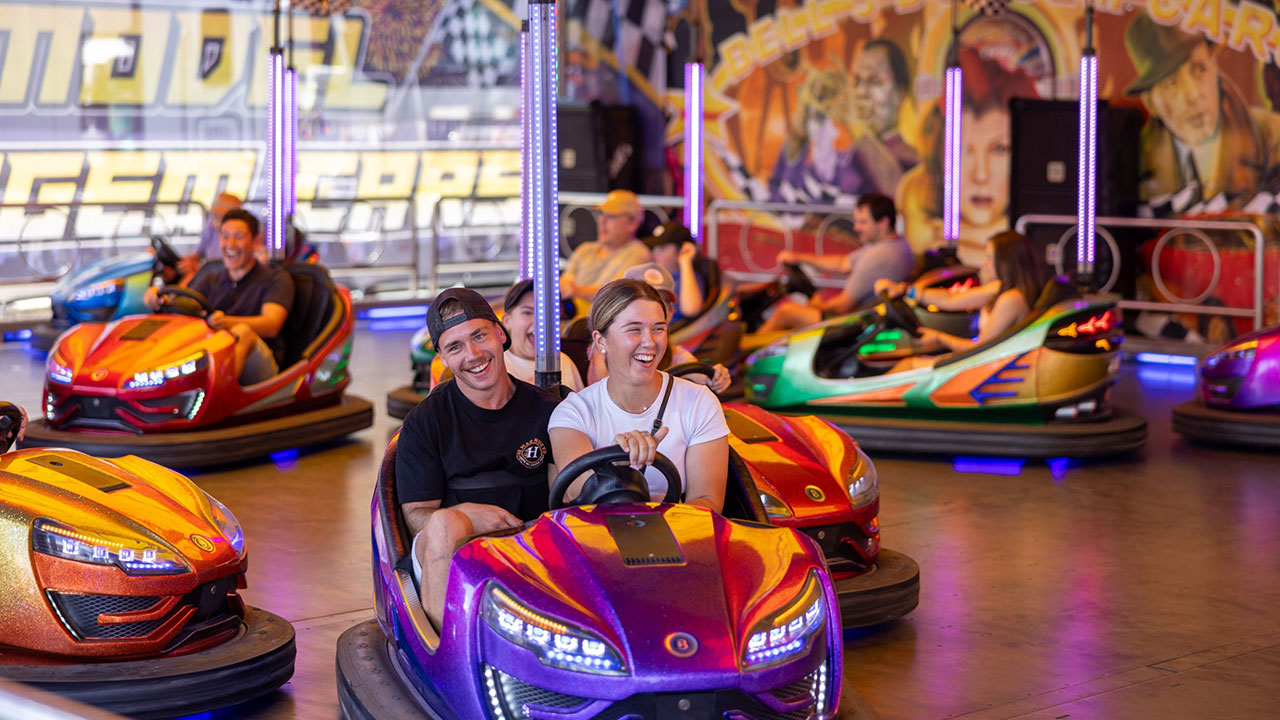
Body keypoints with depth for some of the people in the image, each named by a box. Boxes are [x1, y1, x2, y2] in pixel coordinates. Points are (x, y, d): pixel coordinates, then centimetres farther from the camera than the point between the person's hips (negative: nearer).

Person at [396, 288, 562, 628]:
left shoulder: (545, 410, 10)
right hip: (450, 551, -1)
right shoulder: (424, 422, 4)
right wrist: (467, 514, -21)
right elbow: (416, 514, 0)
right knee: (444, 522, -36)